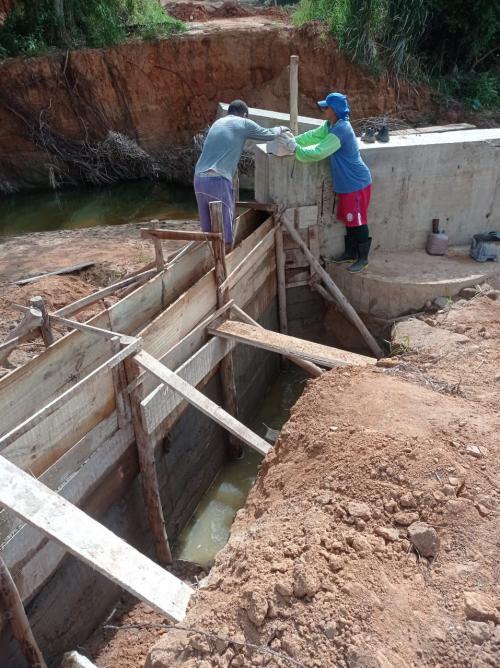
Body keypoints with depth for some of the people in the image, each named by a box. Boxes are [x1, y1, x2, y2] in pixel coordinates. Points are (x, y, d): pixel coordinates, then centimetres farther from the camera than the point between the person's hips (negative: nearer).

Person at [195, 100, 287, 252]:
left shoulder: (218, 122, 25)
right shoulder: (243, 123, 8)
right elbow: (268, 135, 19)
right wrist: (280, 129, 41)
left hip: (199, 179, 7)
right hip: (218, 181, -7)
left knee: (208, 232, 14)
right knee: (225, 238, 1)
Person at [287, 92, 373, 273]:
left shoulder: (341, 129, -25)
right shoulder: (330, 125, 7)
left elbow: (318, 152, -28)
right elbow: (313, 136, 12)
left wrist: (297, 149, -18)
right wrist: (293, 140, -2)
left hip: (356, 184, -10)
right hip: (346, 184, 10)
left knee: (358, 221, -1)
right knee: (348, 219, 18)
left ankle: (363, 258, 10)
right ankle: (350, 252, 31)